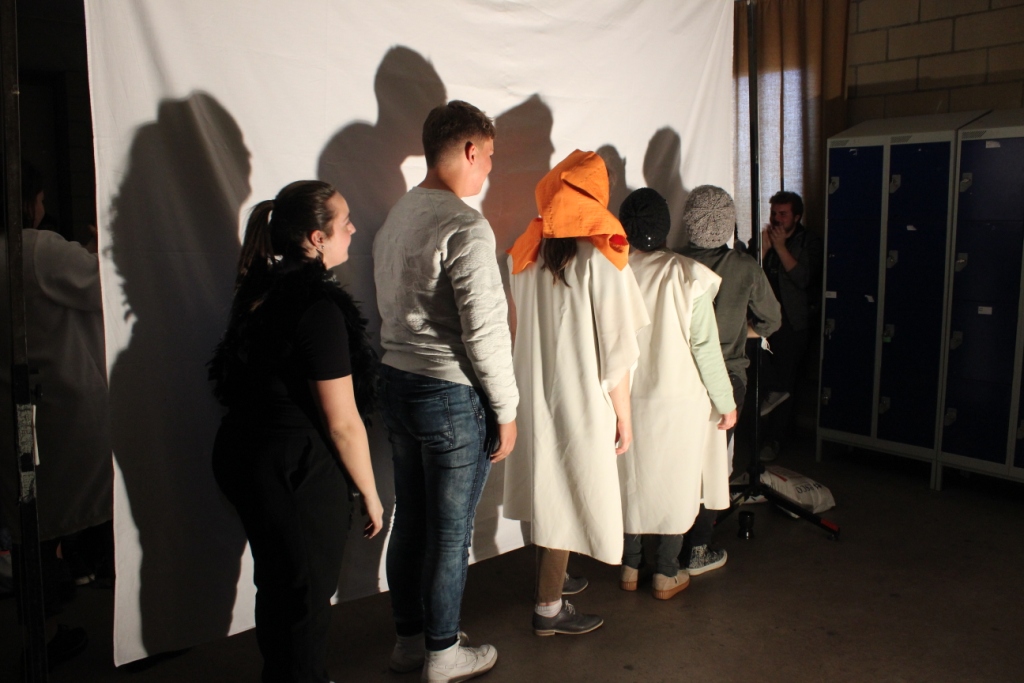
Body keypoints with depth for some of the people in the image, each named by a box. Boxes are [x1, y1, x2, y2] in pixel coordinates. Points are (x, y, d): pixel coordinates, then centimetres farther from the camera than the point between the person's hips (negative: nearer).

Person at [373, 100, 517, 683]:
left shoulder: (398, 216, 9)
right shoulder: (466, 227, -18)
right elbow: (485, 332, -20)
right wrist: (506, 410, -11)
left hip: (395, 383, 9)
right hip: (451, 395, -8)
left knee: (411, 520, 19)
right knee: (450, 533, 7)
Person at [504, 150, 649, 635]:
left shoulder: (528, 253, -1)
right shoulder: (600, 256, -16)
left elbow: (523, 328, 3)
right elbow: (615, 348, -13)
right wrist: (623, 414, -4)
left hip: (534, 391, 6)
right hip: (580, 396, -6)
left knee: (546, 487, 20)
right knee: (571, 492, 6)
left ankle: (549, 578, 39)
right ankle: (549, 608, 17)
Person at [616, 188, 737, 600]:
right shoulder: (686, 276, -16)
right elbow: (705, 346, -13)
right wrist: (725, 402, -1)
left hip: (628, 399, 2)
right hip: (678, 400, -2)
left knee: (631, 480, 17)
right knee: (674, 484, 12)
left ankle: (630, 568, 30)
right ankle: (666, 575, 24)